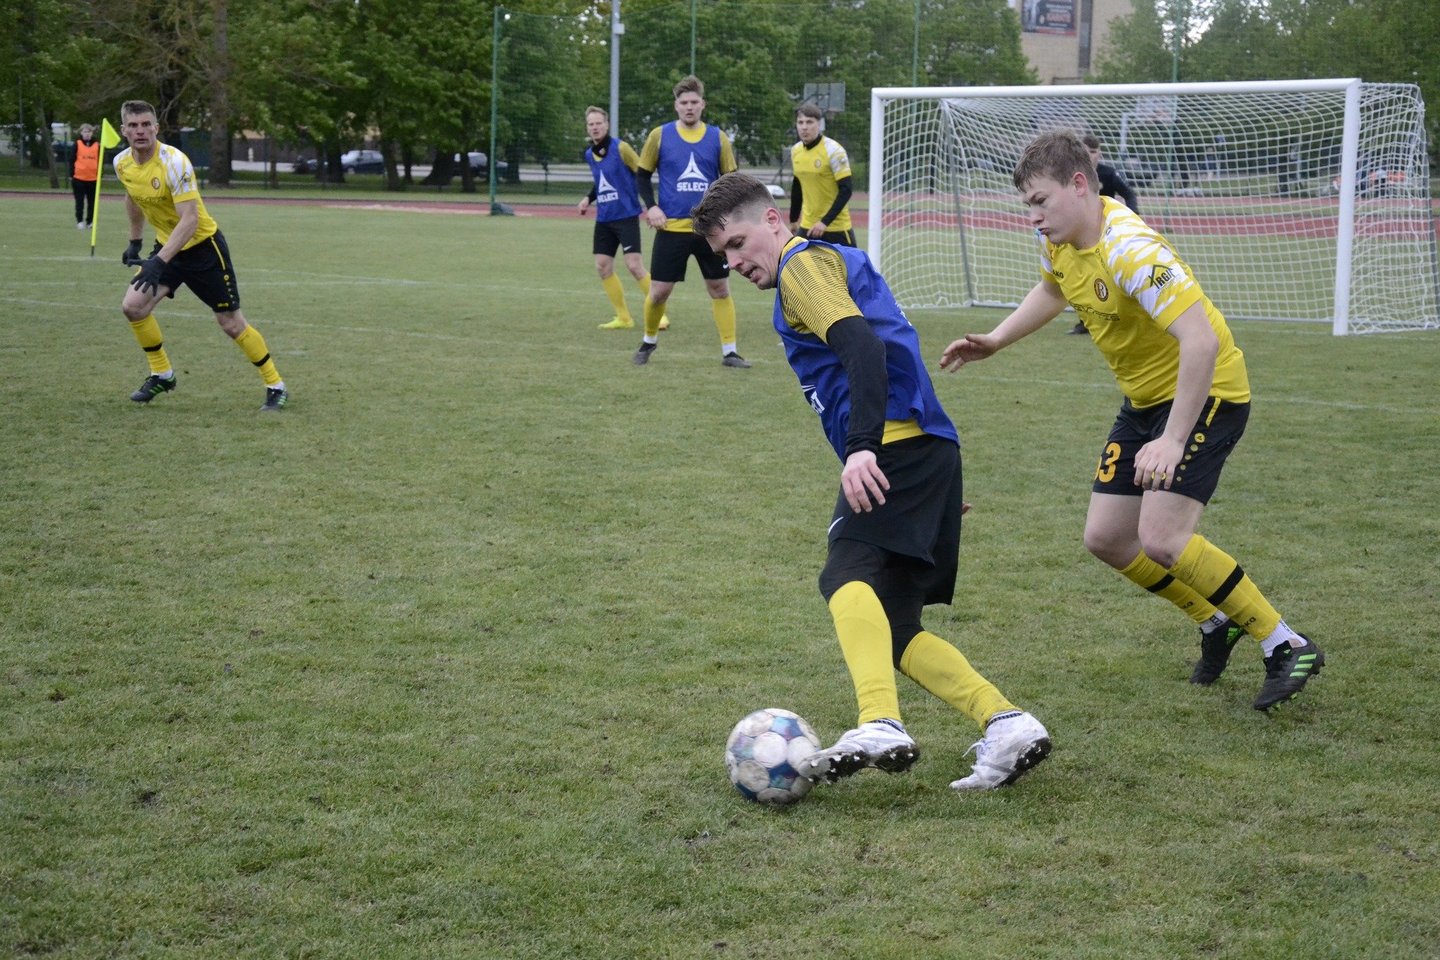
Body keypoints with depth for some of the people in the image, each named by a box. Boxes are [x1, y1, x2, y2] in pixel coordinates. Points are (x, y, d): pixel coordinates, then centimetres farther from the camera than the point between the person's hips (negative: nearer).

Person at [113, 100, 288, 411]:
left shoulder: (174, 162, -27)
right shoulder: (122, 163, -5)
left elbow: (190, 220, -32)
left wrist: (159, 262, -39)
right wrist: (135, 241, 21)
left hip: (203, 246, -6)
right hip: (167, 245, 6)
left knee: (231, 323, -2)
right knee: (132, 305, -9)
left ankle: (275, 386, 12)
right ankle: (162, 375, 10)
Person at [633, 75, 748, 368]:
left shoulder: (717, 137, 3)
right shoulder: (660, 135, -1)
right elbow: (642, 175, 7)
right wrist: (651, 206, -8)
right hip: (672, 227, -1)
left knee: (720, 288, 4)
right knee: (659, 290, 1)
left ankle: (729, 351, 10)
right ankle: (649, 341, 24)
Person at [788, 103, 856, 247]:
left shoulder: (833, 150, -14)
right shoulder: (796, 150, 5)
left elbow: (846, 190, -17)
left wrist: (825, 222, -23)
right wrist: (793, 219, 22)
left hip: (836, 227, -5)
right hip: (807, 227, 5)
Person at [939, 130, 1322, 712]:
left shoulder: (1128, 249, -30)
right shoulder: (1059, 239, -2)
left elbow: (1201, 341, -38)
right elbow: (1052, 289, 24)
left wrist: (1173, 440, -41)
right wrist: (994, 342, 14)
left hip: (1206, 392, -9)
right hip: (1144, 398, 9)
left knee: (1161, 539, -22)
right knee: (1105, 538, 7)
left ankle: (1287, 647, -6)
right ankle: (1215, 625, 27)